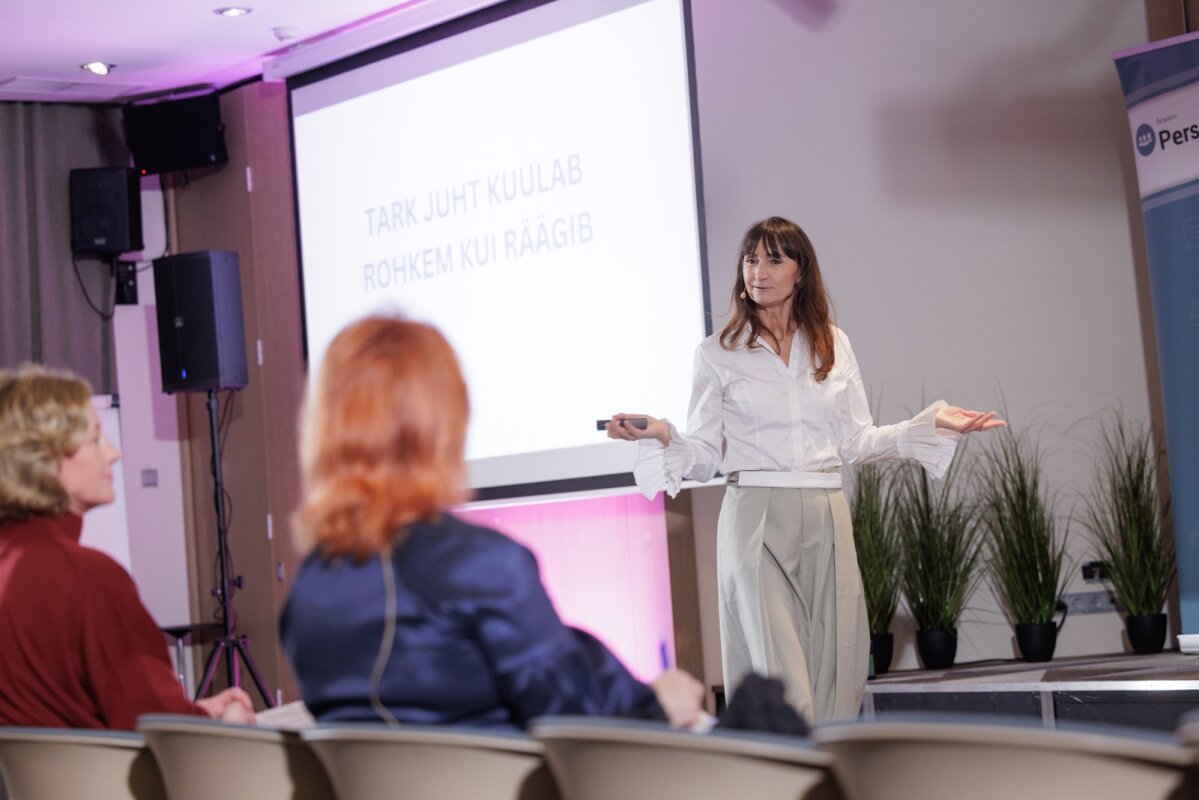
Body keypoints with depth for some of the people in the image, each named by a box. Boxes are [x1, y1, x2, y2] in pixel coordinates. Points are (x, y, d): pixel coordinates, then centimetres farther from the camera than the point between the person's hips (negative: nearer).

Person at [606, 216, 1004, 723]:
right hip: (756, 517, -3)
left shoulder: (834, 346, 13)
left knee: (833, 670, 2)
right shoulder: (718, 354, 5)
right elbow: (704, 456, 4)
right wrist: (663, 438, -15)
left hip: (826, 518, 3)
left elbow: (856, 442, 13)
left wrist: (933, 424, 4)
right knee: (779, 680, -9)